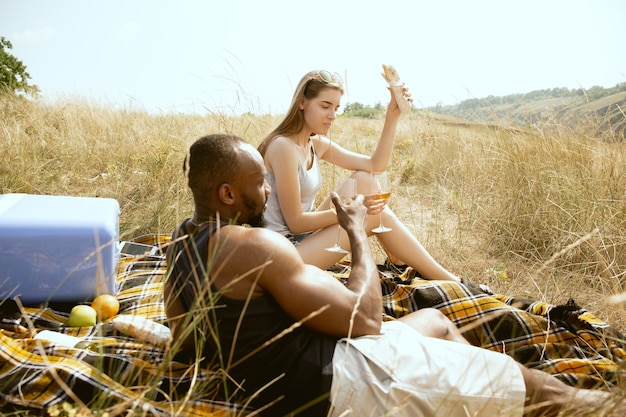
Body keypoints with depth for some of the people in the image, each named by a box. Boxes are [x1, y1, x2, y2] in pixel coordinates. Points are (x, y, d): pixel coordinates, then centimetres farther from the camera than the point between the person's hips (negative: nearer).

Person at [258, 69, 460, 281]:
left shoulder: (317, 144, 8)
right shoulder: (284, 146, -19)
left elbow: (374, 165, 5)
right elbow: (295, 222, -19)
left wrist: (392, 116, -4)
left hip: (302, 237, 9)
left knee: (363, 180, 0)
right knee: (377, 216, -13)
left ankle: (397, 261, 7)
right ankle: (446, 281, 1)